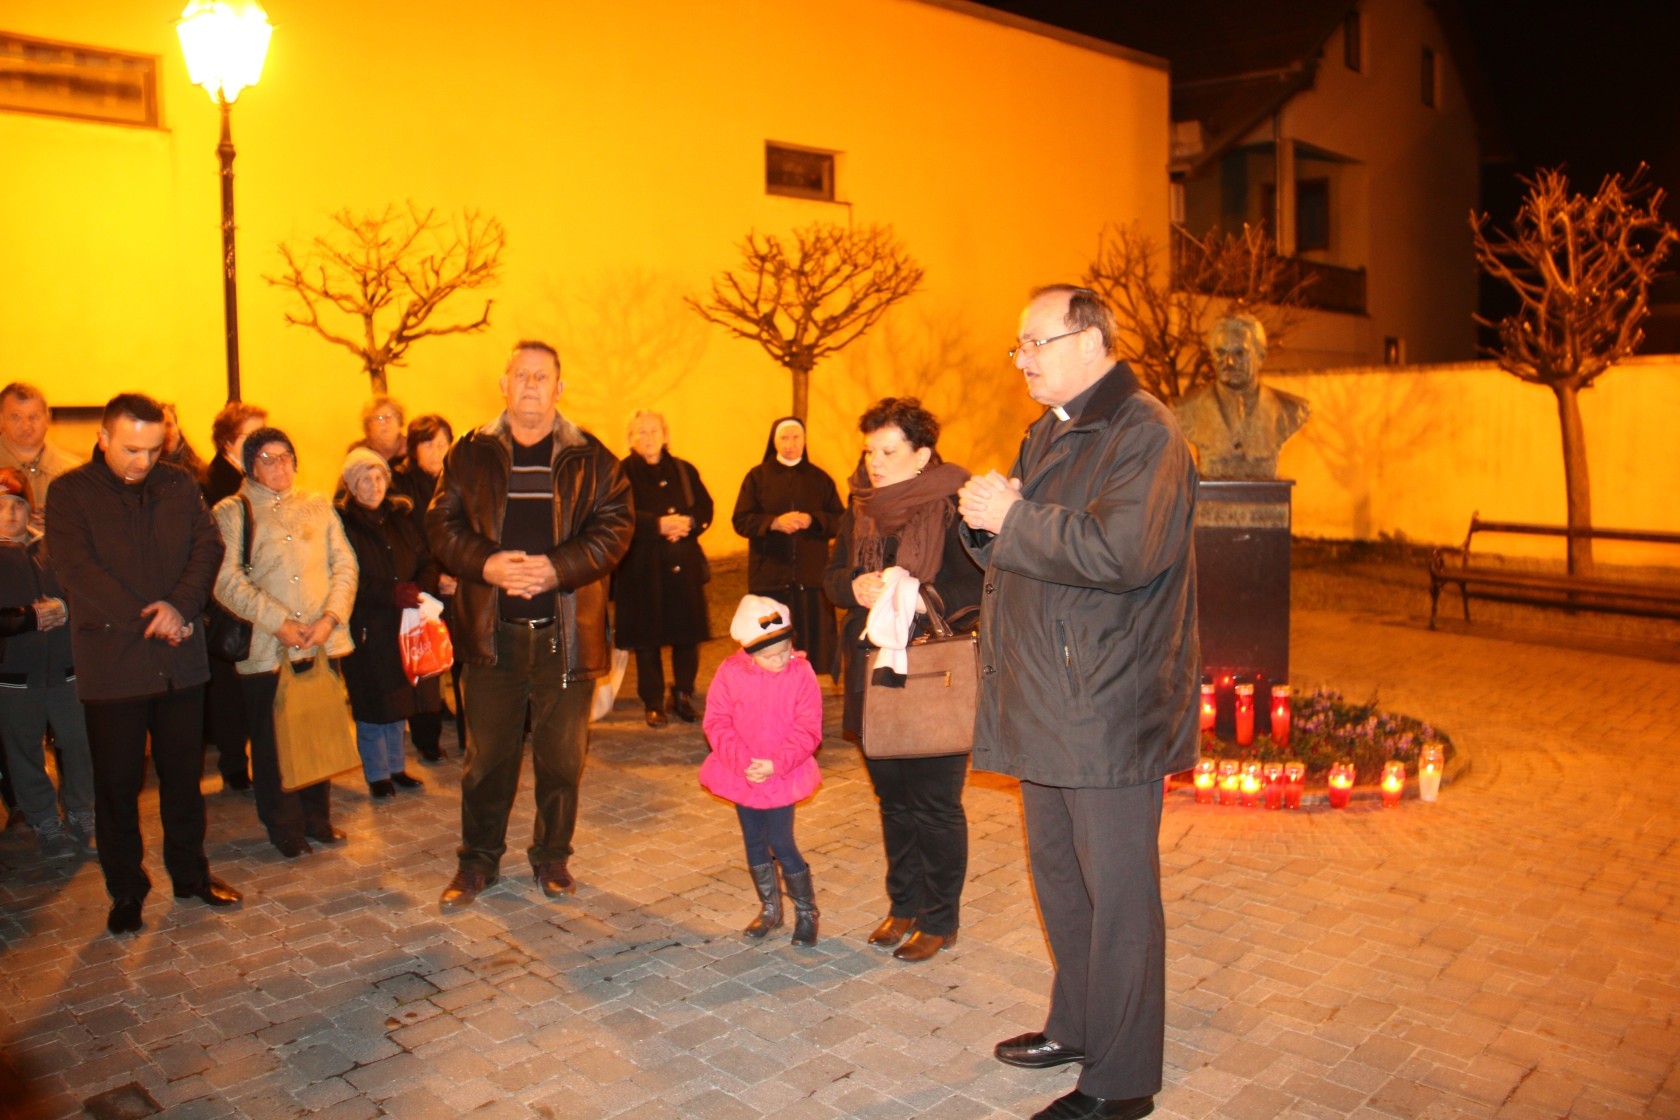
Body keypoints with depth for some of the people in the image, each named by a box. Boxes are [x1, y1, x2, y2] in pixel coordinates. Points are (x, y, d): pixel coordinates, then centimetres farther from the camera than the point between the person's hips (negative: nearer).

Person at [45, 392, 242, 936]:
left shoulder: (179, 487, 7)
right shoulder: (69, 493, -2)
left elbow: (208, 546, -1)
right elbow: (77, 570, -12)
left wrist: (181, 607, -17)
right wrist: (148, 620, -16)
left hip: (180, 659, 3)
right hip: (111, 662, -3)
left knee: (184, 773, 12)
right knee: (118, 782, 6)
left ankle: (190, 872, 27)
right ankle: (126, 891, 21)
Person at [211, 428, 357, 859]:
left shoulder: (317, 506, 13)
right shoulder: (230, 512, 2)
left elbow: (344, 563, 7)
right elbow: (227, 580, -9)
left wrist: (331, 617, -8)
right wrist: (279, 623, -15)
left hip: (323, 642, 3)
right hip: (265, 648, -3)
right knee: (272, 742, 6)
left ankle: (317, 816, 25)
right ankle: (285, 827, 20)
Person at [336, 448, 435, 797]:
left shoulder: (399, 519, 13)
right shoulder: (340, 523, -6)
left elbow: (426, 562, 10)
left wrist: (419, 588, -10)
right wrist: (391, 594, -21)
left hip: (401, 625, 5)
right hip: (364, 628, -5)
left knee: (398, 700, 12)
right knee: (371, 704, 1)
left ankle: (396, 767, 24)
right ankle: (376, 774, 15)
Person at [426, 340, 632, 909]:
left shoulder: (590, 459, 3)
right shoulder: (471, 455, 7)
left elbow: (614, 527, -3)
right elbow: (442, 524, 4)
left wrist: (556, 567, -16)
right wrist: (486, 564, -15)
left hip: (565, 631, 0)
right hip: (491, 631, 1)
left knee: (562, 756, 9)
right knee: (486, 756, 9)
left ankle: (552, 856, 27)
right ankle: (477, 860, 26)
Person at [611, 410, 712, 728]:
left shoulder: (684, 471, 13)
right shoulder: (622, 473, 1)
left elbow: (705, 508, 7)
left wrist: (687, 523, -13)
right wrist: (659, 525, -21)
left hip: (684, 567, 3)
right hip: (642, 569, -3)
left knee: (688, 635, 3)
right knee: (647, 639, 2)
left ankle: (683, 696, 19)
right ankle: (653, 703, 13)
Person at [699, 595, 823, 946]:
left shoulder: (801, 673, -13)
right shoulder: (730, 672, -9)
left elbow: (808, 730, -12)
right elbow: (717, 722, -7)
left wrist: (775, 765, -21)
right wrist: (742, 761, -18)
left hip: (783, 776, -3)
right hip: (741, 774, 3)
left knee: (781, 845, -2)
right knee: (754, 842, 15)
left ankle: (806, 912, 19)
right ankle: (769, 909, 34)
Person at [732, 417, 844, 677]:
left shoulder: (820, 478, 11)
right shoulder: (757, 477, 8)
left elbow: (840, 520, 5)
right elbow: (740, 521, 1)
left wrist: (811, 520, -14)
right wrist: (775, 522, -14)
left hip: (811, 577, 1)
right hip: (769, 576, -1)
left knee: (812, 639, -1)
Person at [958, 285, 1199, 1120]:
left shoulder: (1144, 433, -13)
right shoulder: (1046, 433, 16)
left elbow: (1123, 552, -27)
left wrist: (1013, 518, -19)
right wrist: (986, 520, -1)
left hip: (1110, 707, -9)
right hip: (1047, 702, 9)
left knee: (1117, 893, 2)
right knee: (1057, 873, 20)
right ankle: (1076, 1026, 38)